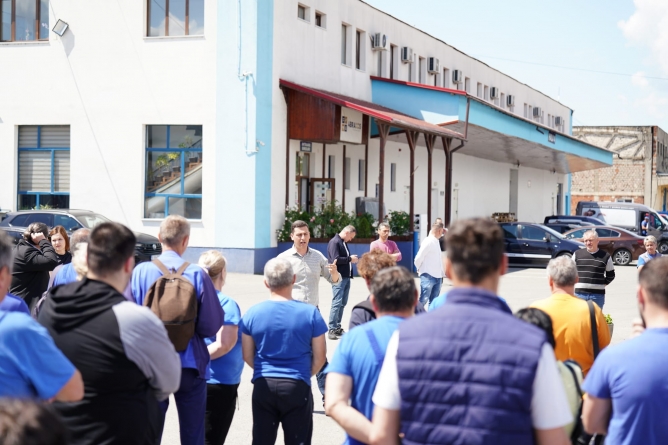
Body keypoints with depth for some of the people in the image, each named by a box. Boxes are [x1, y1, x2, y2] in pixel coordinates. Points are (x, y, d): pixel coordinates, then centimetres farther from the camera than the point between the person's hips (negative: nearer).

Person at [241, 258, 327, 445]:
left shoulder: (253, 313, -4)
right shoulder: (310, 313, -8)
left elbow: (247, 356, 4)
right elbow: (319, 357, -1)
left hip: (263, 386, 2)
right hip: (297, 387, -2)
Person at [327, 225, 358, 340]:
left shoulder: (344, 242, 17)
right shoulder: (334, 242, -11)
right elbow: (336, 259, -20)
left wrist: (352, 259, 5)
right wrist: (350, 259, -12)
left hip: (346, 277, 10)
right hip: (339, 277, -10)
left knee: (343, 303, 12)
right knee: (337, 303, -10)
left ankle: (337, 327, 19)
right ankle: (332, 330, -8)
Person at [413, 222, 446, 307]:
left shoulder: (436, 242, 13)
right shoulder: (428, 242, -14)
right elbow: (418, 258, -14)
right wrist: (419, 269, 3)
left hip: (437, 276, 8)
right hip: (428, 276, -8)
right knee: (423, 300, -8)